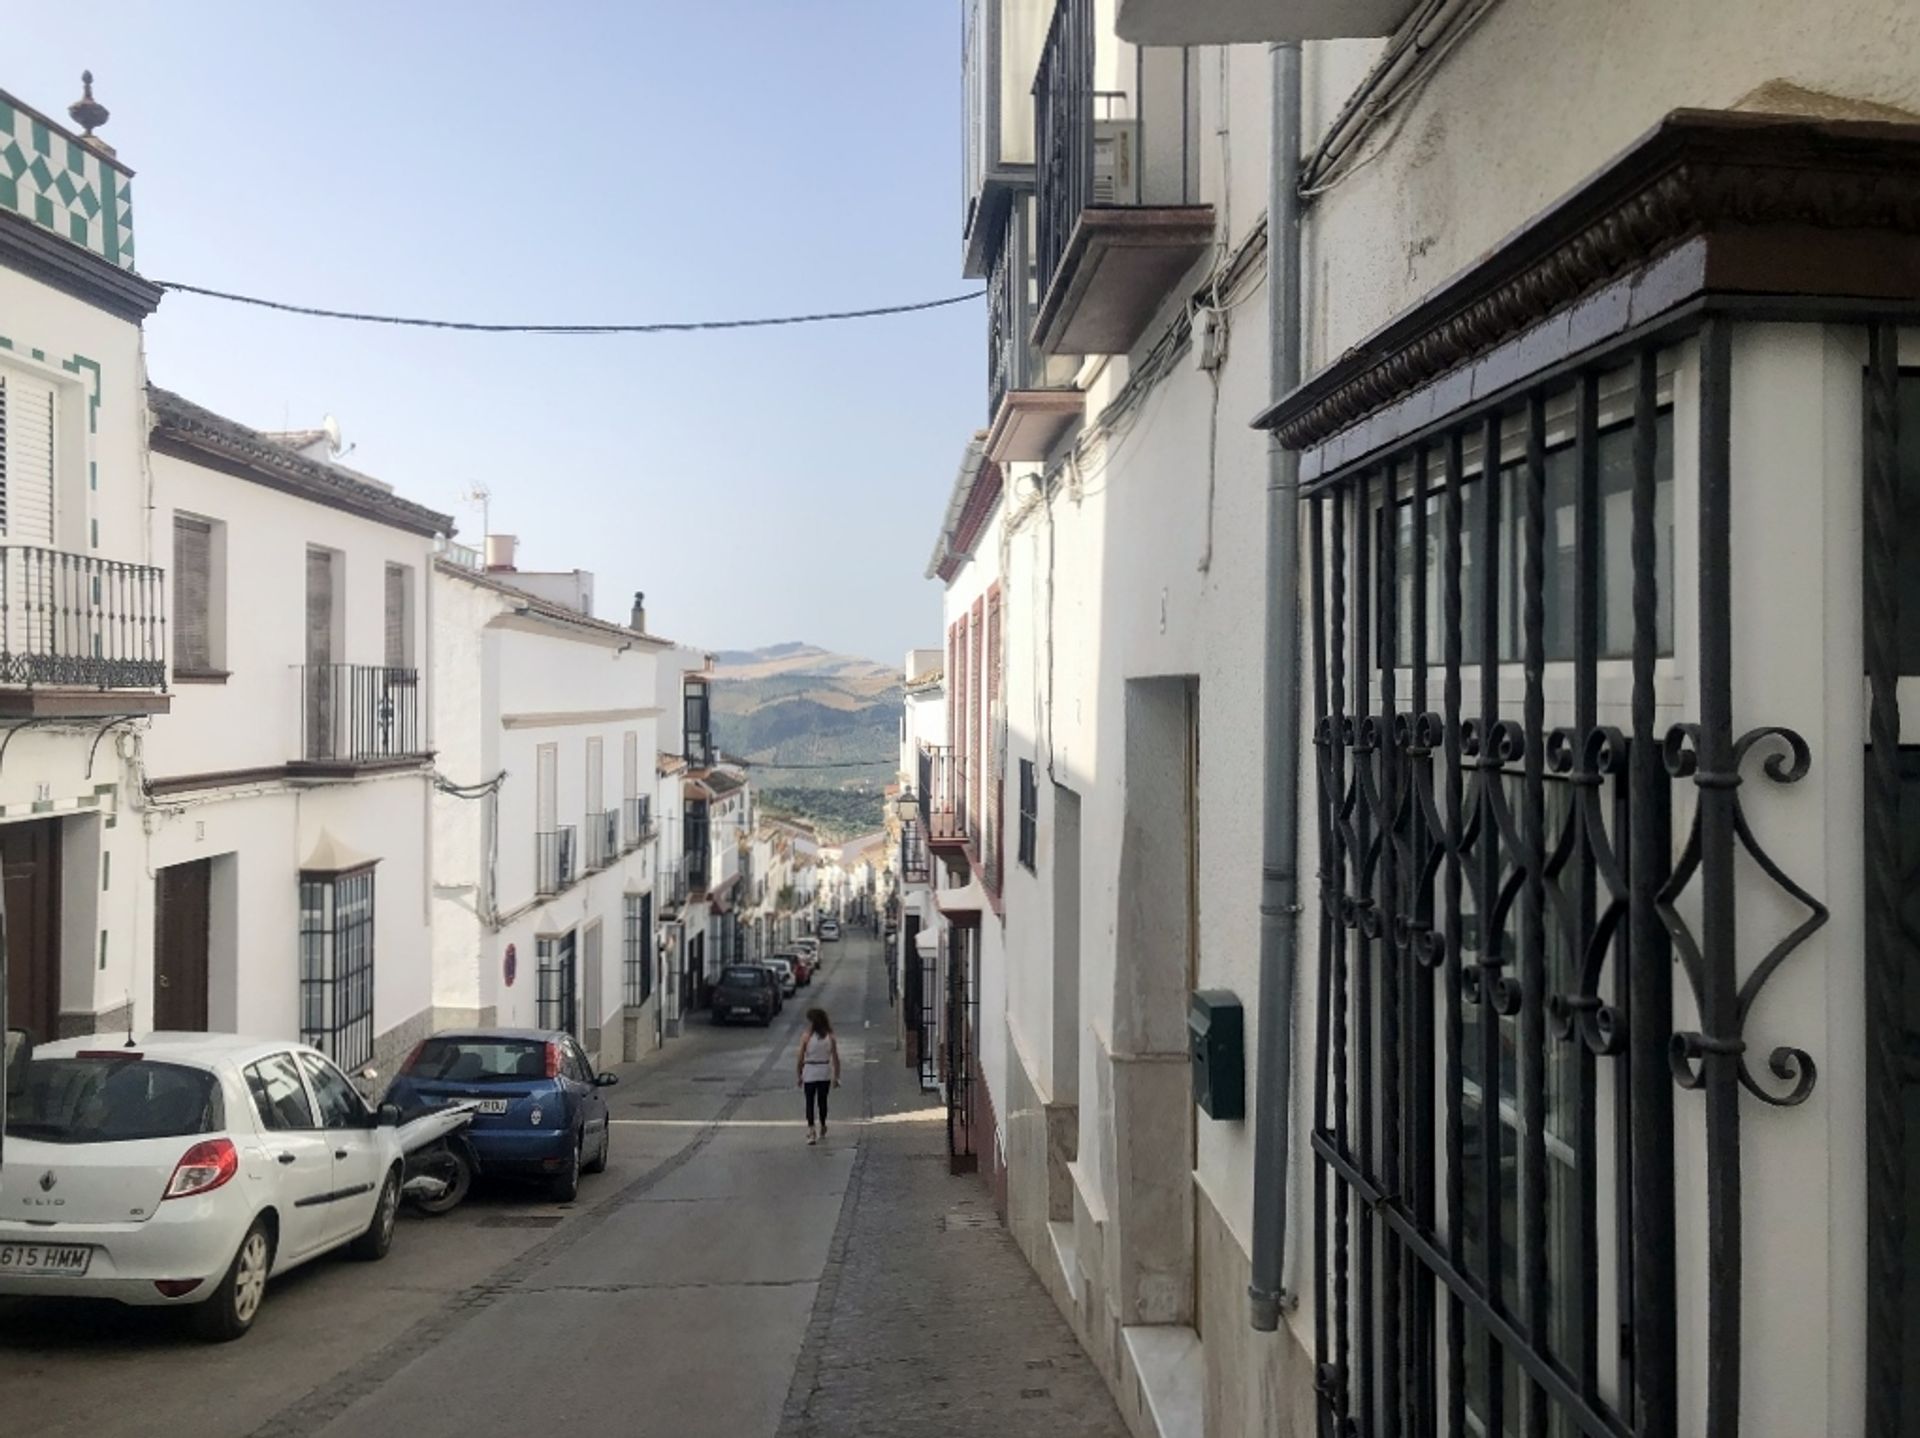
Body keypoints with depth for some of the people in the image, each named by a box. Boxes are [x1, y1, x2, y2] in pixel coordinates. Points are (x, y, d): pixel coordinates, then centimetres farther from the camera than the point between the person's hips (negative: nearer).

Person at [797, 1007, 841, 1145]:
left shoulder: (807, 1037, -11)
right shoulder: (830, 1038, -3)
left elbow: (800, 1060, -8)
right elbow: (836, 1059, -2)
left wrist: (800, 1075, 4)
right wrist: (836, 1077, 6)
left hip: (810, 1073, -3)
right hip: (825, 1073, 3)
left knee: (810, 1102, 2)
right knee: (822, 1101, 19)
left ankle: (811, 1131, -12)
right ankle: (822, 1129, 32)